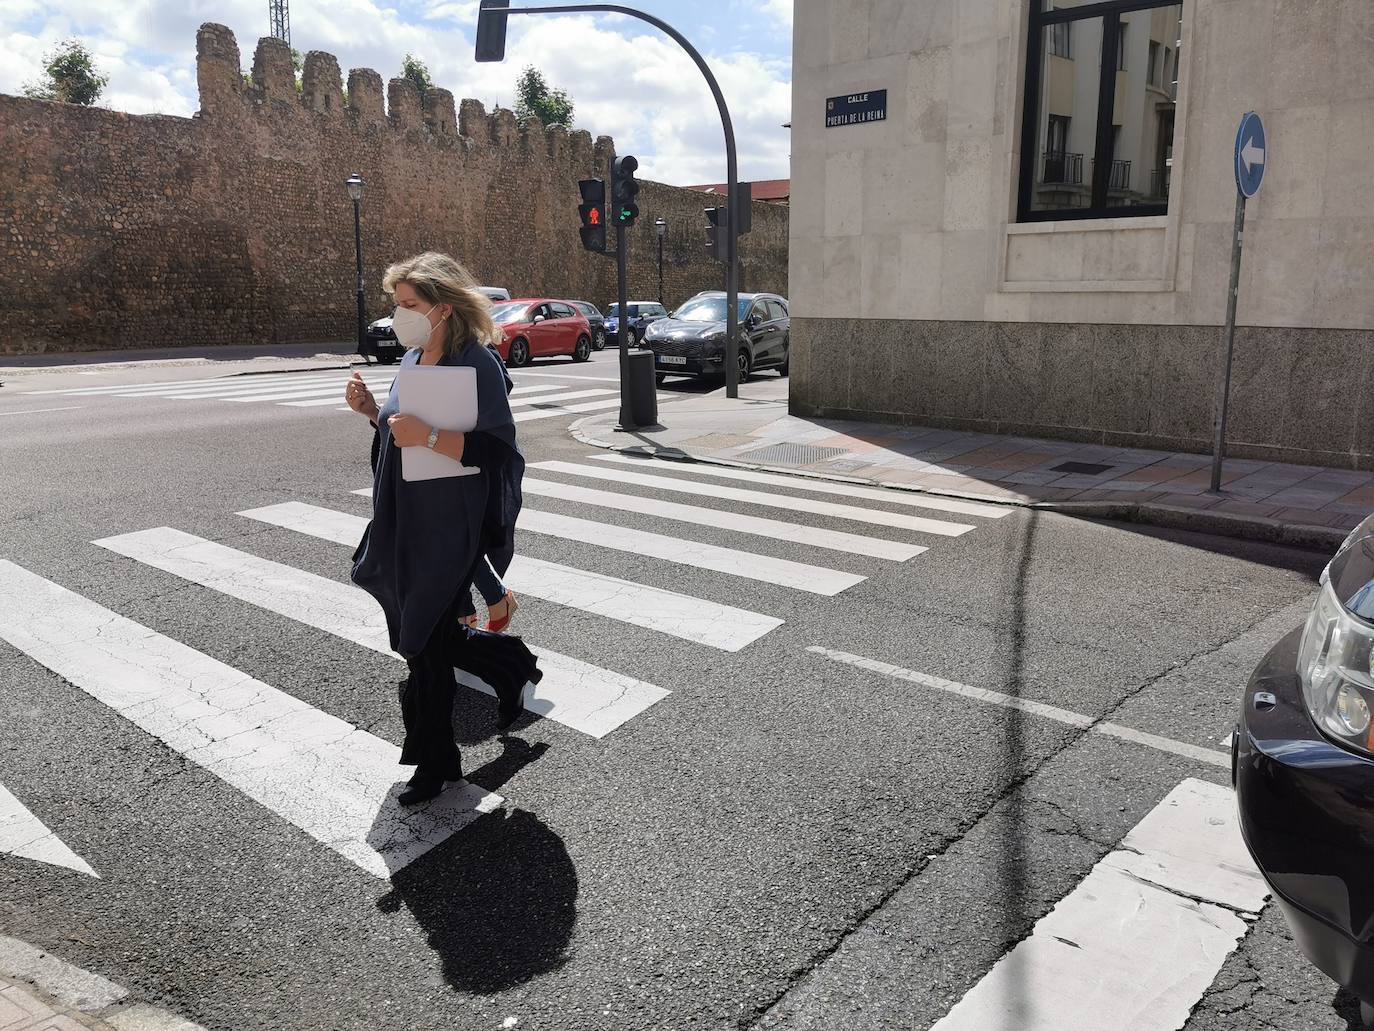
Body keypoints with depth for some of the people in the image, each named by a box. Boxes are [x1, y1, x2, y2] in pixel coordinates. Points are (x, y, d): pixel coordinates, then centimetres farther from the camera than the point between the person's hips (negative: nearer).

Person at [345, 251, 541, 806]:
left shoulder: (476, 364, -16)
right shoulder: (413, 360, 8)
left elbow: (498, 451, -21)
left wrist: (427, 436, -29)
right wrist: (371, 410, 0)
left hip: (447, 531, -8)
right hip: (402, 525, 8)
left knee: (425, 643, 2)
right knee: (421, 639, 17)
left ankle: (434, 762, 22)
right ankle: (510, 665, 40)